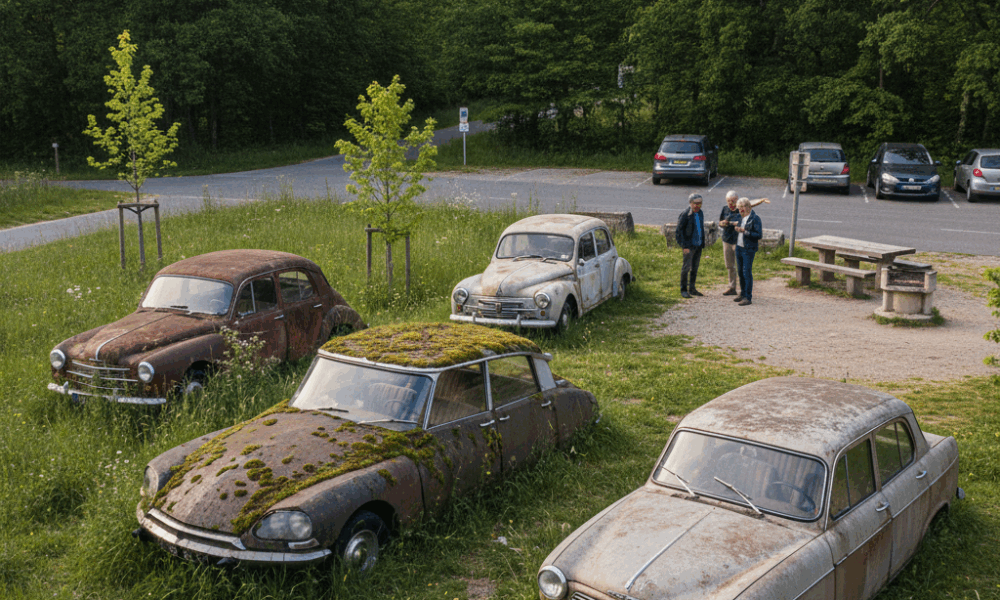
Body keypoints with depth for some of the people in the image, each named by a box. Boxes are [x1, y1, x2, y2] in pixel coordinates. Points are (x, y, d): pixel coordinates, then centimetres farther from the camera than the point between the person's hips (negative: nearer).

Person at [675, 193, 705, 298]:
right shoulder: (685, 215, -13)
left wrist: (702, 243, 15)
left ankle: (692, 288, 22)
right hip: (689, 246, -7)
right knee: (686, 267, -6)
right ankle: (683, 290, 1)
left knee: (695, 268, 12)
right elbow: (678, 231, -12)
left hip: (698, 245, 7)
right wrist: (684, 246, -17)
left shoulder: (700, 213, 10)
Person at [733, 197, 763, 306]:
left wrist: (745, 231, -21)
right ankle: (742, 293, 24)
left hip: (748, 249, -8)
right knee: (740, 271, 13)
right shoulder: (741, 217, 13)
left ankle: (748, 297, -4)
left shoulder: (755, 218, -11)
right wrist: (737, 229, 8)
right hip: (739, 248, 8)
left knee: (747, 272, -8)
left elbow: (759, 235, -15)